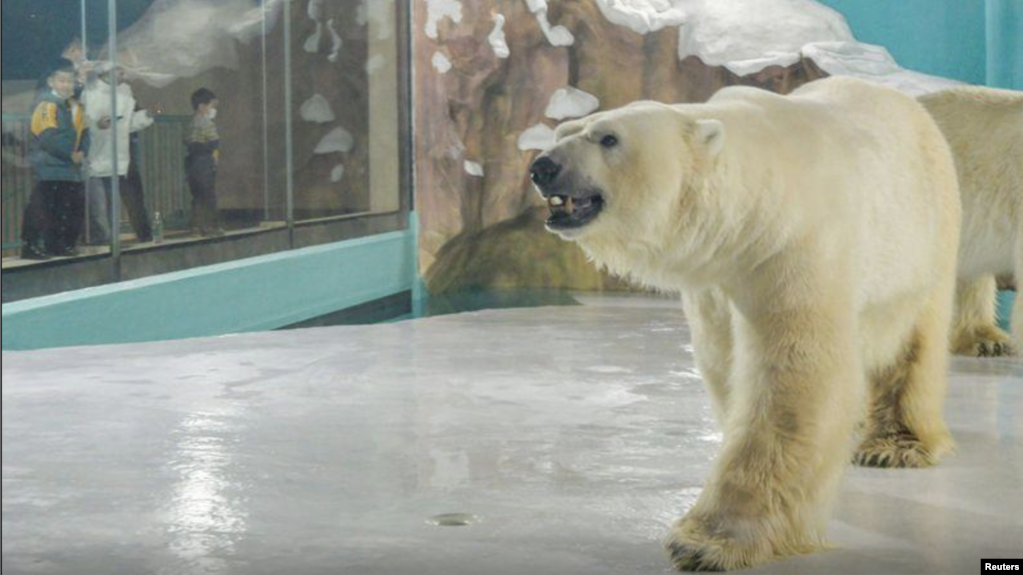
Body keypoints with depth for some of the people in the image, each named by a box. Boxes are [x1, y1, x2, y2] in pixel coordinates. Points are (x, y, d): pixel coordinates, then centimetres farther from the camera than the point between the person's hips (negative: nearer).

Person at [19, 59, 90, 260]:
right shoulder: (46, 105, -15)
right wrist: (71, 154, -16)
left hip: (70, 167, 9)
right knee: (42, 207, -11)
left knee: (74, 206, 11)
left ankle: (62, 244, 21)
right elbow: (50, 138, -23)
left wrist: (82, 153, -4)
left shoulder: (74, 106, 13)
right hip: (49, 168, -9)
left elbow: (83, 133, 14)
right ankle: (32, 246, -8)